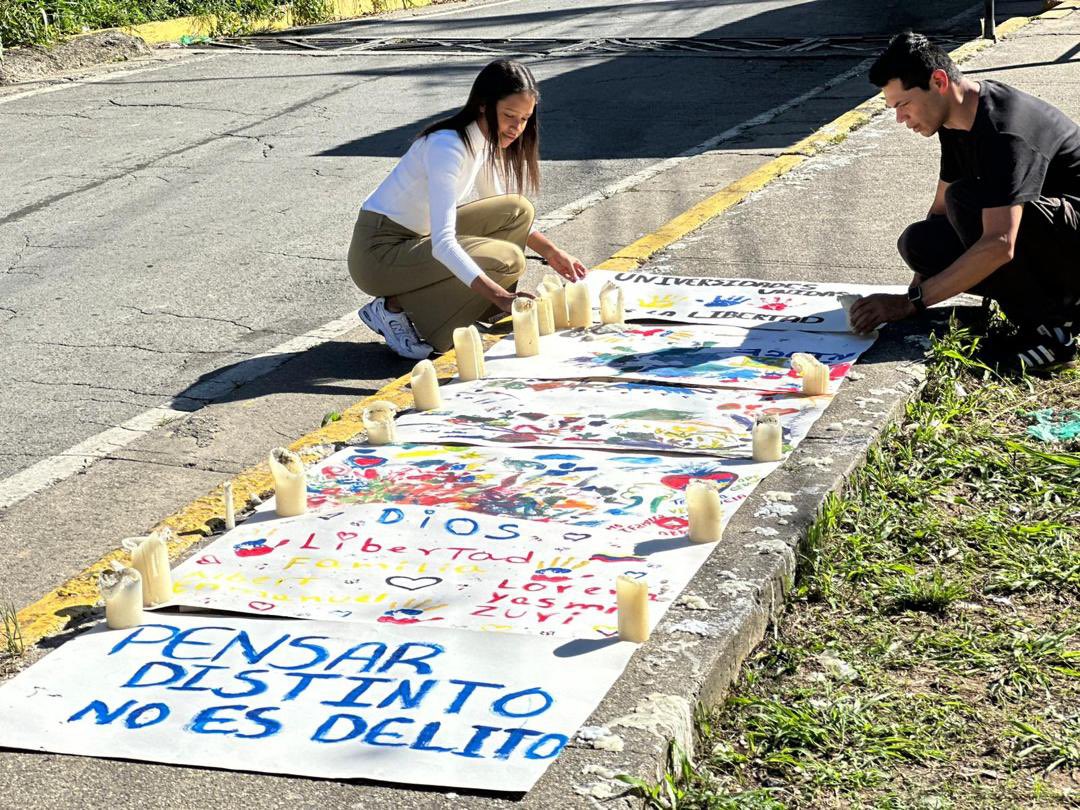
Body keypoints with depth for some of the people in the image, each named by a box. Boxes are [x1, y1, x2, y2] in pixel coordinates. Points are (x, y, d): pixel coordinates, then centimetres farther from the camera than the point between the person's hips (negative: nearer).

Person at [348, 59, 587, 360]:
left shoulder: (487, 141, 2)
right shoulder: (448, 146, -26)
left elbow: (501, 210, 18)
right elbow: (442, 243, -34)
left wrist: (550, 251, 5)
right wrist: (498, 295, -42)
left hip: (418, 238, 9)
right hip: (377, 252, -9)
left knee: (517, 211, -4)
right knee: (506, 260, -22)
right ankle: (394, 308, -9)